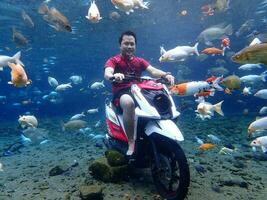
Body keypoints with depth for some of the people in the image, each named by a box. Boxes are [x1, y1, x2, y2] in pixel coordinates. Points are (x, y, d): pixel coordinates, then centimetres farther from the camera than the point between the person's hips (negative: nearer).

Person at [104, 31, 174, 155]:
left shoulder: (140, 61, 17)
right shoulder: (113, 60, 4)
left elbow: (153, 71, 0)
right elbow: (107, 73, -18)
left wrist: (166, 75, -21)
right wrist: (114, 75, -43)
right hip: (121, 94, -4)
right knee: (128, 102, -40)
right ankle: (131, 143, -29)